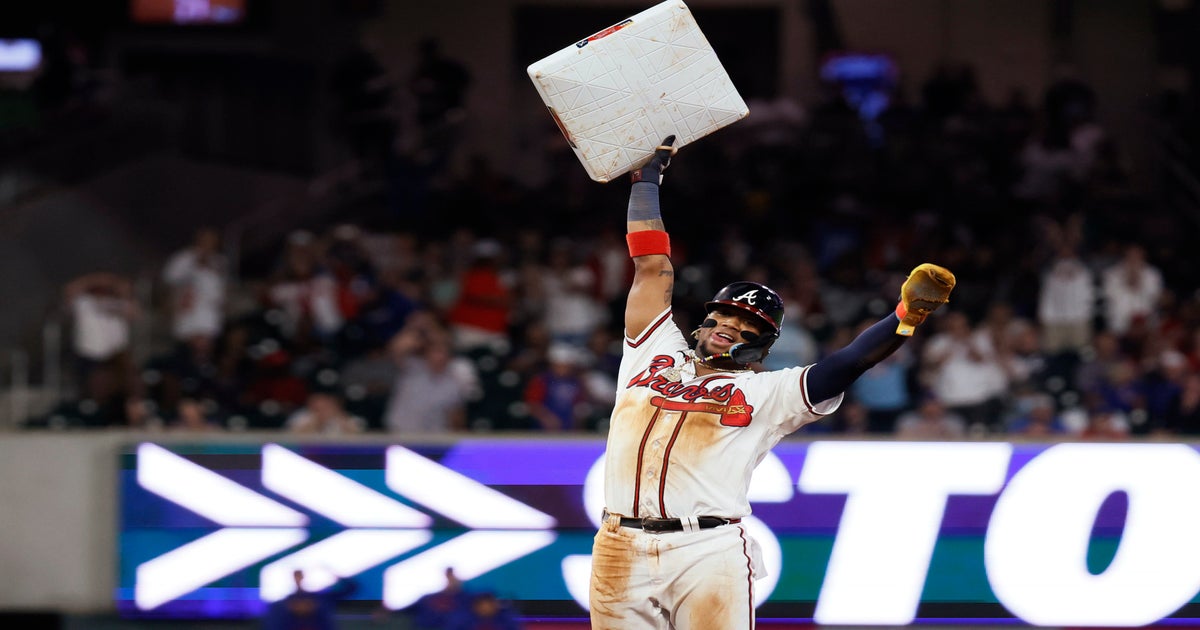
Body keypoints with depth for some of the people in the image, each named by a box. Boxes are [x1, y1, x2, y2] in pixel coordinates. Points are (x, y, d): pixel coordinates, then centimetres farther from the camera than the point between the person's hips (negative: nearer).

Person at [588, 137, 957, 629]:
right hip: (621, 552, 3)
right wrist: (647, 175, 29)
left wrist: (906, 316, -14)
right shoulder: (657, 354, 21)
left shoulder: (767, 393, 13)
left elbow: (848, 363, 1)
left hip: (710, 554, -3)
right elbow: (652, 266, 25)